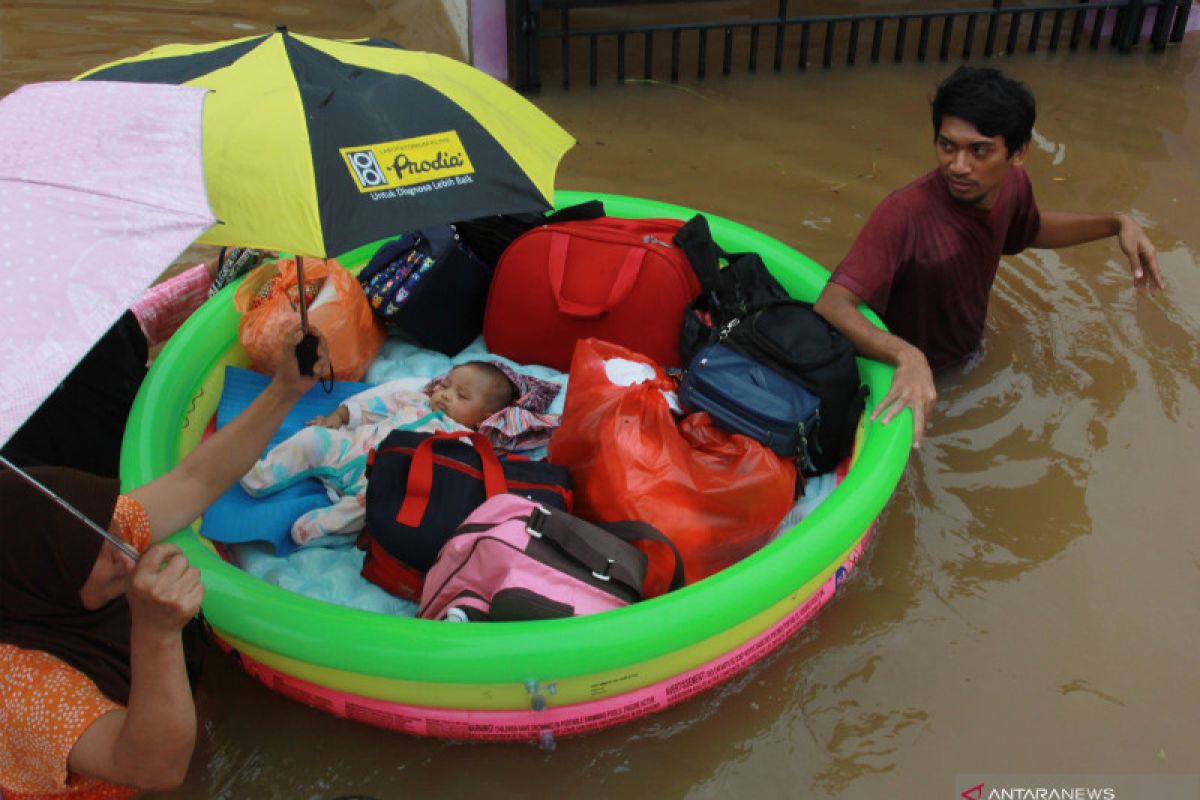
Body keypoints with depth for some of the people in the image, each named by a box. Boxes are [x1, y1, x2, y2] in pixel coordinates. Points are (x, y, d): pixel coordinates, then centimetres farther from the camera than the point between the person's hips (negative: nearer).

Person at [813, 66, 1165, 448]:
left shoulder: (1012, 185, -15)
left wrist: (1117, 224, -2)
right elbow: (831, 306, -46)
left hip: (969, 356, 7)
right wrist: (906, 356, -62)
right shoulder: (905, 213, -38)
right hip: (907, 380, -6)